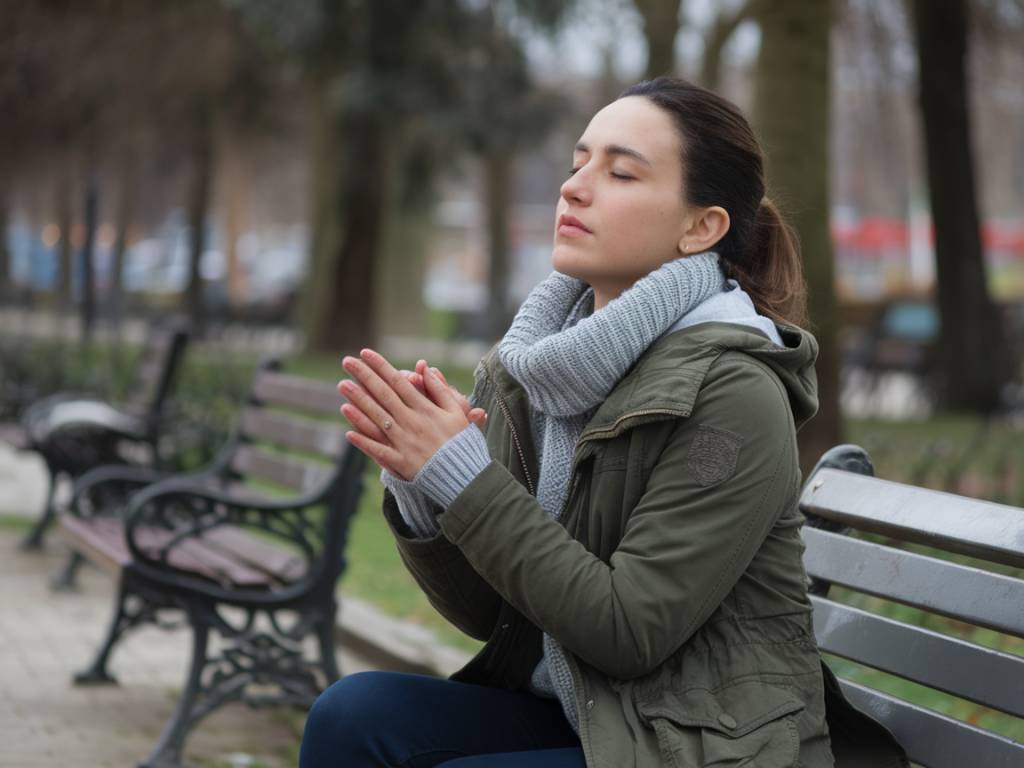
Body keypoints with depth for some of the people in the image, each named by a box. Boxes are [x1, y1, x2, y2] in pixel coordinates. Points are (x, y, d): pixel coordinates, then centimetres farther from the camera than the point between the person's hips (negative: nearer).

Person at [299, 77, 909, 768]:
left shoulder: (731, 396, -17)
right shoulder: (535, 366, 2)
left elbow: (629, 631, -20)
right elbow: (486, 611, 5)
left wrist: (460, 475, -22)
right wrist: (417, 488, -14)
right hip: (565, 712, 6)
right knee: (354, 712, -16)